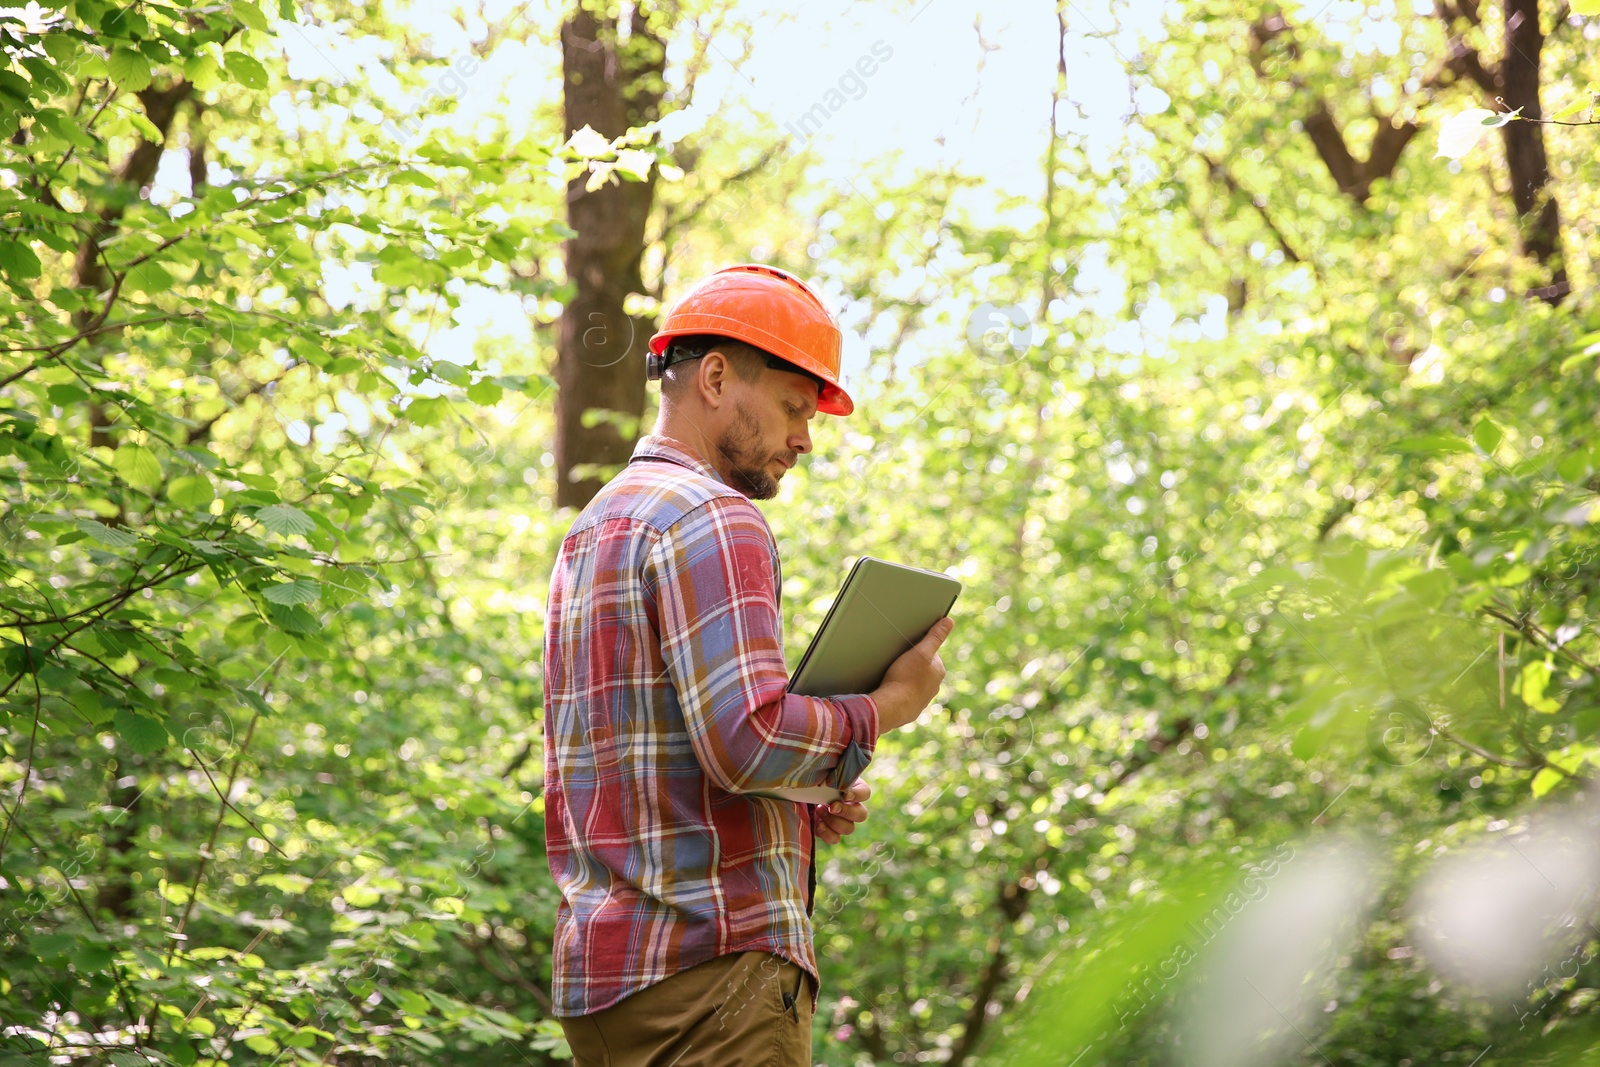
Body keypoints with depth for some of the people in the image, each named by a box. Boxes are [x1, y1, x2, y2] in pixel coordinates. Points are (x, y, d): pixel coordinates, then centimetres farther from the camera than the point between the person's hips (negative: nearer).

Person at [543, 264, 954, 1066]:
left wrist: (798, 803, 13)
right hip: (711, 962, -10)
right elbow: (749, 741, -21)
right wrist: (883, 706, -5)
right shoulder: (712, 518, -9)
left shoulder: (590, 531, 22)